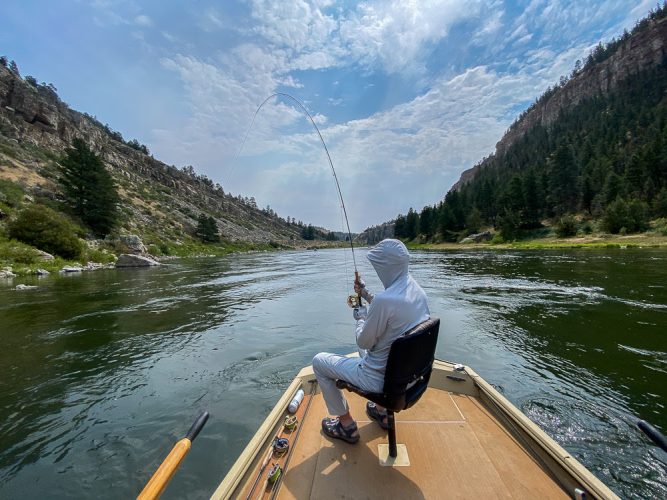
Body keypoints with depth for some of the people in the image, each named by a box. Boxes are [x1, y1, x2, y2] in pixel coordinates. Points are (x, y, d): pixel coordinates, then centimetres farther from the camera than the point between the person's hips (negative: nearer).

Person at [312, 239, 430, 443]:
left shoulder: (384, 299, -33)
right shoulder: (418, 291, -5)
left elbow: (364, 341, -18)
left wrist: (360, 317, 0)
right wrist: (367, 295, 11)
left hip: (381, 378, -8)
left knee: (318, 361, 7)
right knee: (365, 350, 36)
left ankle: (347, 426, 21)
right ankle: (381, 410, 39)